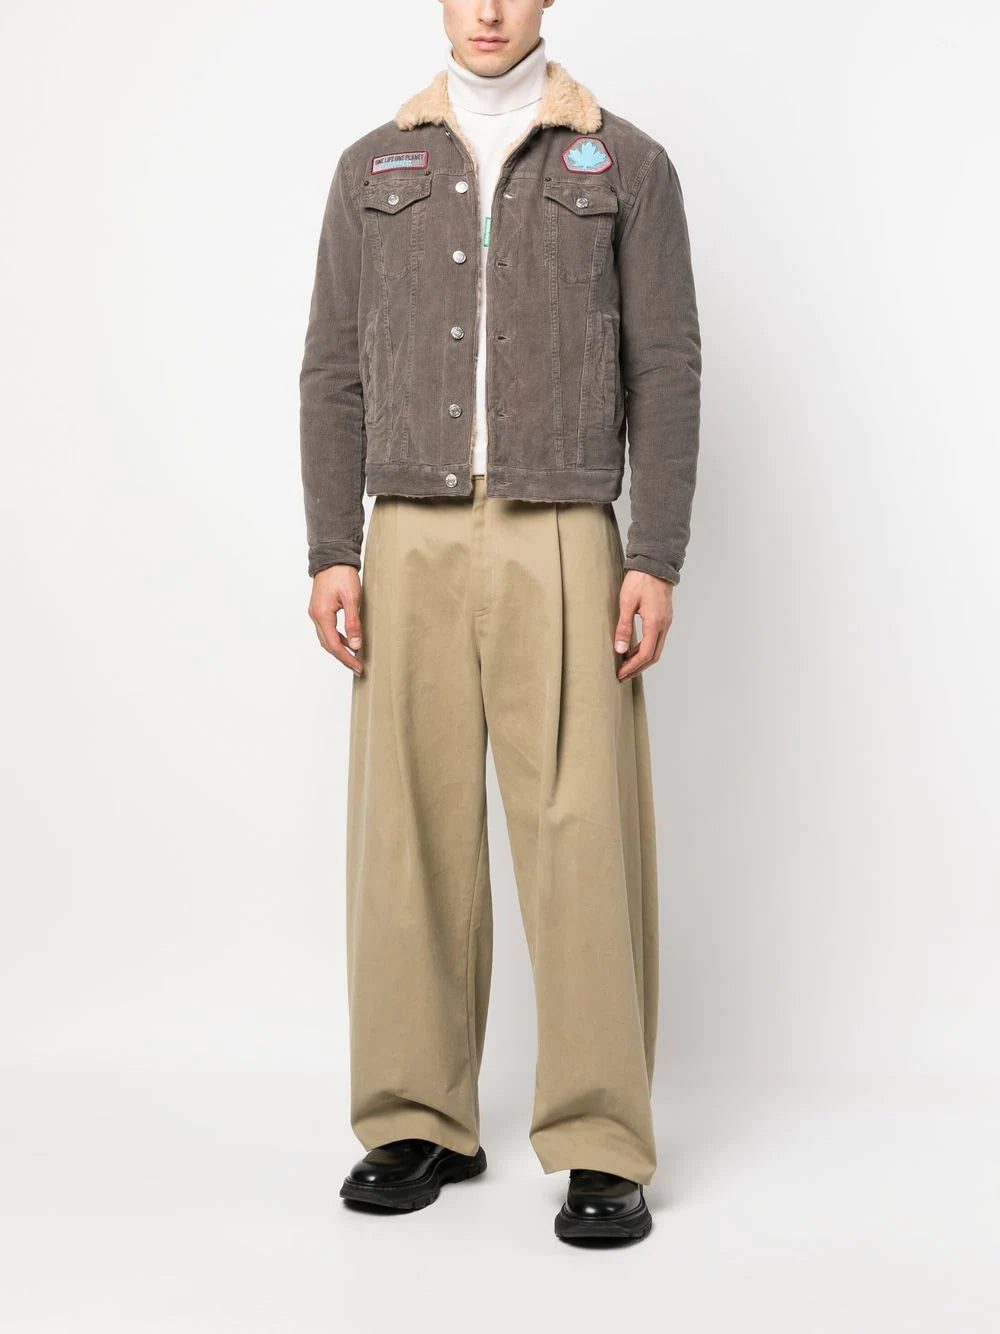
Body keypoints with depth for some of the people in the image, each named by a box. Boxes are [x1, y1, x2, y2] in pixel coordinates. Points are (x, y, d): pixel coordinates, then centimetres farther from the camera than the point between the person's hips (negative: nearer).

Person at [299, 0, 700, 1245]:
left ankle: (600, 1149, 2)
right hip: (412, 546, 2)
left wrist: (655, 564, -8)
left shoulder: (628, 165, 7)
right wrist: (331, 556, -1)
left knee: (583, 841, -6)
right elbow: (333, 374, 10)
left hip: (564, 547, -2)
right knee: (410, 833, 2)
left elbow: (665, 375, 2)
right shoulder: (372, 168, 14)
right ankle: (419, 1123, 14)